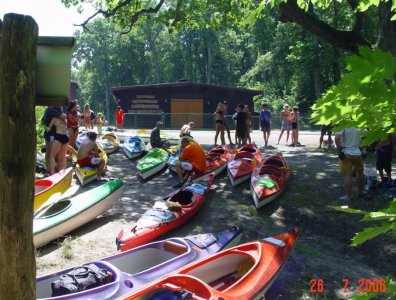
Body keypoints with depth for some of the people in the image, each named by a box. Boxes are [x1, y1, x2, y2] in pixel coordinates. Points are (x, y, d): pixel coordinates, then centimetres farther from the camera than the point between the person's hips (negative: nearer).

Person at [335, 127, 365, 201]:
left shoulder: (343, 128, -7)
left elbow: (337, 137, -23)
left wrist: (339, 149, -15)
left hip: (346, 153, -4)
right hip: (357, 153, 4)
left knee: (348, 175, -4)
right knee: (360, 172, 23)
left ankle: (347, 195, -4)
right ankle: (361, 192, 32)